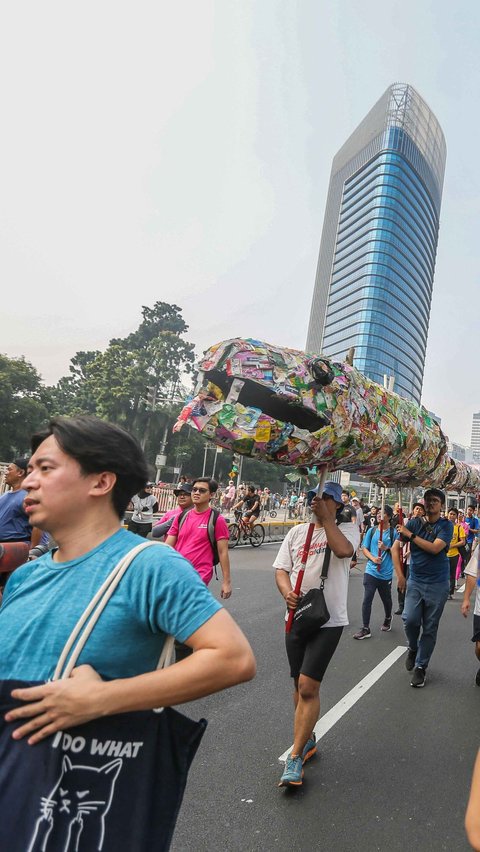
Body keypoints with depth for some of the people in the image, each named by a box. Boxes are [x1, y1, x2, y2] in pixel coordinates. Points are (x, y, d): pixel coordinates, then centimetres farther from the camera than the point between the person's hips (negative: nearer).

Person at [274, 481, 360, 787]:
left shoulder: (347, 529, -2)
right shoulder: (297, 531, 8)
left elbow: (344, 550, -26)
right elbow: (281, 569, 5)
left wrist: (325, 517, -19)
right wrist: (288, 592, -14)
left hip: (328, 621, -4)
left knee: (308, 687, -10)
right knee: (301, 686, 16)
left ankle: (295, 758, 3)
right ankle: (308, 739, 38)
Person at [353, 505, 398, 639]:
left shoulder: (393, 533, -3)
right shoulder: (372, 530, 3)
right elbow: (364, 548, 4)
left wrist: (386, 548, -20)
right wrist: (373, 558, -13)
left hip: (386, 573, -1)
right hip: (371, 571, 1)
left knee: (386, 599, 18)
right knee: (367, 599, -6)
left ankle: (388, 619, 46)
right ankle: (366, 629, 2)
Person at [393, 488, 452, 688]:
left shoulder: (446, 525, -6)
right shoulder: (414, 523, 0)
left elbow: (435, 548, -21)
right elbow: (395, 547, 1)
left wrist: (410, 535, -16)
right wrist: (399, 574, -6)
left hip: (437, 584, -1)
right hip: (415, 581, 2)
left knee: (430, 627, 6)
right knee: (410, 619, -11)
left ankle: (420, 666, 22)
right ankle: (413, 648, 20)